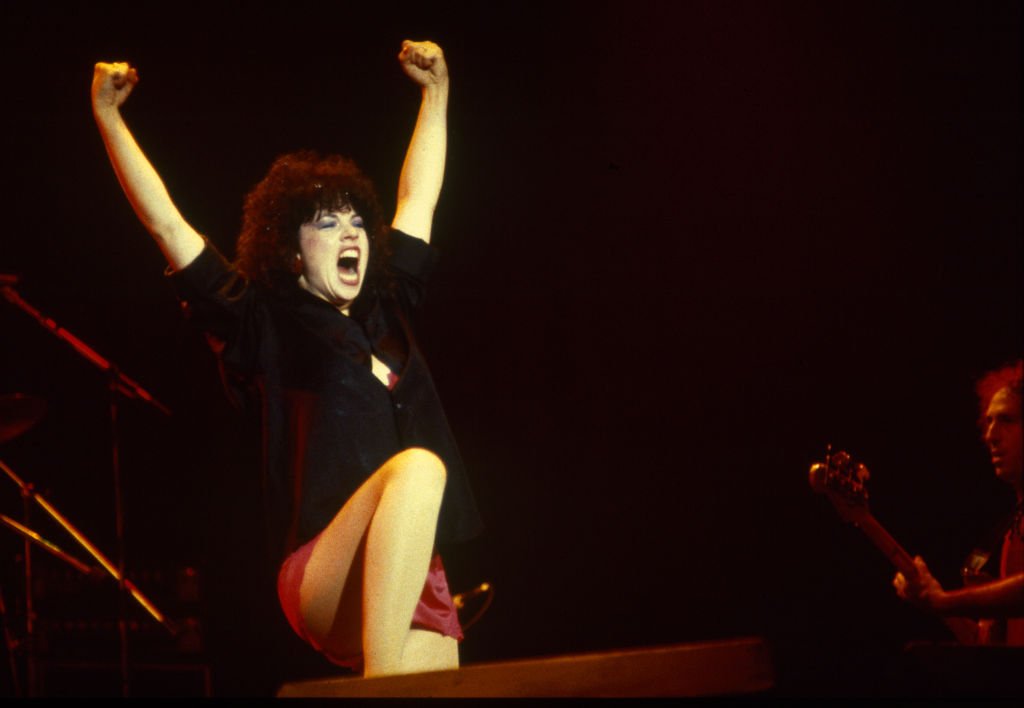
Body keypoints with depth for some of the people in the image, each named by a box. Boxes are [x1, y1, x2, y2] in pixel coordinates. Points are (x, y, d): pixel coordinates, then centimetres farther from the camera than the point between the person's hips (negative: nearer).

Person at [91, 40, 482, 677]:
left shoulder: (385, 310, 22)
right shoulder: (263, 320, 9)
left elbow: (419, 199, 34)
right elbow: (164, 222, 5)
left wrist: (436, 92, 40)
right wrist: (108, 116, 4)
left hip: (417, 586, 6)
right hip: (325, 585, -6)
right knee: (417, 466, -34)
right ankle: (381, 681, -40)